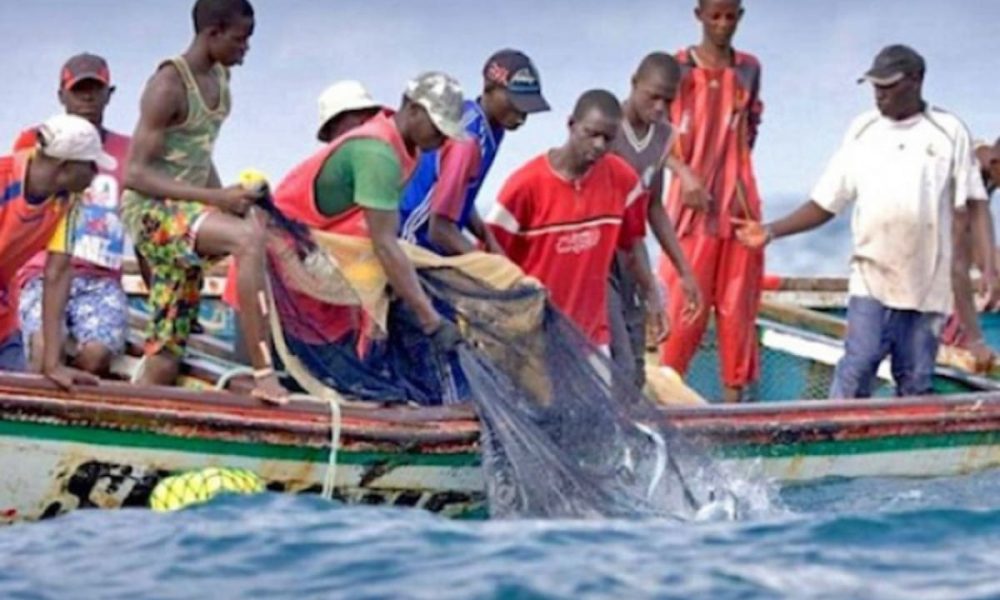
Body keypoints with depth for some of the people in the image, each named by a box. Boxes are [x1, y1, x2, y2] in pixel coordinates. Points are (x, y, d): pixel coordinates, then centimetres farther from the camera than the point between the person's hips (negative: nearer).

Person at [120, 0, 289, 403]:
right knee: (250, 237, -34)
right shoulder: (169, 86, -14)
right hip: (151, 209, -9)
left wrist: (227, 201, 5)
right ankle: (264, 375, -37)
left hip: (186, 214, 9)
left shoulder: (219, 79, 12)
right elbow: (135, 174, -18)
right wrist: (216, 198, -25)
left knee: (163, 365, 4)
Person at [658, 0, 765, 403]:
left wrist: (735, 174, 5)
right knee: (685, 301, -3)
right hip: (694, 202, -4)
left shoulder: (748, 68, 9)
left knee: (738, 302, 5)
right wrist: (686, 176, -19)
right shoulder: (679, 67, -4)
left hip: (739, 202, 4)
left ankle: (734, 393, 12)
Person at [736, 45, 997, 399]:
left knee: (916, 379, 3)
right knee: (859, 364, -13)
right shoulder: (863, 131, 8)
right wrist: (772, 231, -1)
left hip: (928, 282, 0)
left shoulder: (949, 133, 3)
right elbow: (825, 204, 10)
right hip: (872, 276, 0)